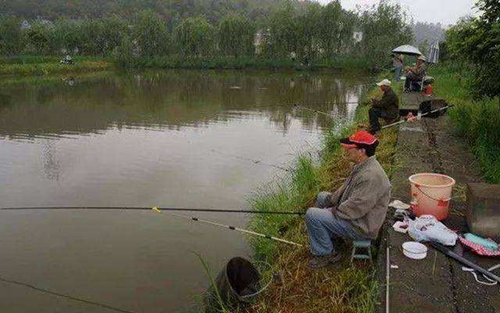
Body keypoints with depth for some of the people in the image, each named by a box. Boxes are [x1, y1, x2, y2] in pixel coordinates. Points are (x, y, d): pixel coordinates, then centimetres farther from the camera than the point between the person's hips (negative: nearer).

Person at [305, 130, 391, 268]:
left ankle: (327, 253, -1)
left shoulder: (371, 176, -31)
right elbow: (345, 189, 16)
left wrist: (335, 211, -16)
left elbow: (355, 208, -31)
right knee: (322, 196, 20)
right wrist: (329, 200, 6)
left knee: (312, 215, -18)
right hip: (355, 215, 11)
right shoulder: (361, 166, 4)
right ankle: (331, 236, 24)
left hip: (362, 227, -11)